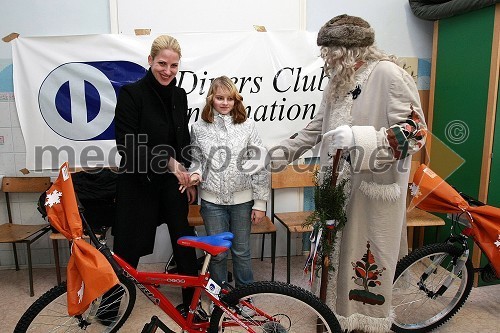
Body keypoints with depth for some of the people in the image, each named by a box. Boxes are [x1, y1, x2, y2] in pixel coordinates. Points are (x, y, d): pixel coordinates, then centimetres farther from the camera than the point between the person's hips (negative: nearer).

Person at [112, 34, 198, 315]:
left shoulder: (179, 95, 6)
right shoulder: (132, 93, -10)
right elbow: (128, 144, -16)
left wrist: (187, 178, 11)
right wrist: (167, 161, -20)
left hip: (172, 182, 5)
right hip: (138, 183, -4)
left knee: (184, 240, 9)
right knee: (129, 247, 7)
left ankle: (192, 299, 26)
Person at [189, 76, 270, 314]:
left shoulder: (247, 126, -2)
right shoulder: (199, 127, 1)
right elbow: (196, 159, 12)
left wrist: (260, 203, -5)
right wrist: (195, 173, -12)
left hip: (242, 200, 0)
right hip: (212, 201, 1)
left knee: (241, 251, 12)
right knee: (217, 253, 11)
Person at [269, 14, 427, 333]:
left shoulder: (387, 73, -12)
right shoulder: (338, 80, 14)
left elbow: (415, 130, -18)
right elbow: (318, 126, 21)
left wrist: (360, 138, -30)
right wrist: (285, 150, 18)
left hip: (373, 189, -7)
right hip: (338, 184, 8)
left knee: (367, 255, 6)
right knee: (335, 249, 17)